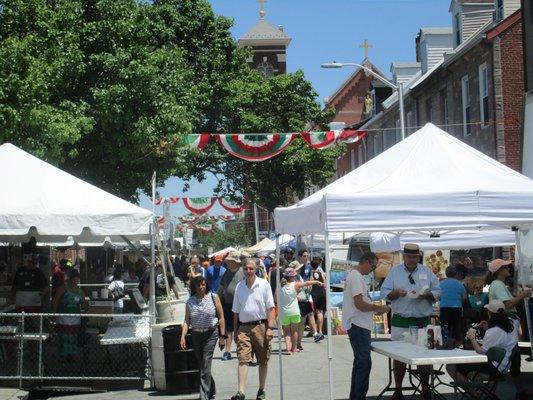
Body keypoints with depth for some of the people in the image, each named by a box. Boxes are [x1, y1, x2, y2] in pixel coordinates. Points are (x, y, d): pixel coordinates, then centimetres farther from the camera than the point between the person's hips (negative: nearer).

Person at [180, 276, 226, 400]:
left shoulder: (213, 298, -3)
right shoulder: (190, 302, 3)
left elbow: (221, 318, -1)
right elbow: (186, 321, 2)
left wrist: (222, 336, -5)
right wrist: (183, 336, -12)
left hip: (211, 334, -3)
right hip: (196, 335, 4)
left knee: (206, 364, -13)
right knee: (201, 365, 11)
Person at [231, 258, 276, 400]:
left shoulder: (264, 285, -2)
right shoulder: (239, 287, 8)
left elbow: (270, 308, -3)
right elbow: (236, 311, 14)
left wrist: (270, 328, -11)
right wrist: (235, 331, 11)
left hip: (261, 326, -2)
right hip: (244, 327, 2)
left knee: (263, 361, 8)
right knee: (242, 359, -10)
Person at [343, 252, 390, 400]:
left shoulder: (354, 275, 17)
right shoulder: (356, 277, -16)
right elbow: (359, 304, -22)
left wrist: (375, 310, 15)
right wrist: (379, 308, -10)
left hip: (359, 325, 11)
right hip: (358, 326, -11)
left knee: (360, 362, 17)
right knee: (364, 363, -9)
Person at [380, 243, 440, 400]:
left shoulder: (427, 272, 9)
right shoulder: (394, 272, 6)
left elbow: (437, 292, 8)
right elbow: (384, 292, 3)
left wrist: (426, 295, -11)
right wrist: (396, 293, -16)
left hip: (423, 321, 1)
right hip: (400, 322, -1)